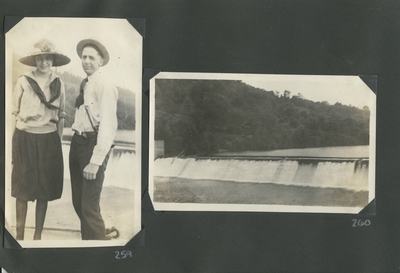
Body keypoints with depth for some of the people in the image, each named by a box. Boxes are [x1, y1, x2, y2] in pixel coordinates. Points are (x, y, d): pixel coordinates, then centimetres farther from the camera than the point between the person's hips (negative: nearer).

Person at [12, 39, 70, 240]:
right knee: (23, 189, 3)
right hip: (25, 139, -2)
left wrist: (58, 143, 8)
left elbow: (61, 117, 10)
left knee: (44, 190, 6)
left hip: (49, 141, 2)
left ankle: (38, 235, 17)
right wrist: (13, 145, -2)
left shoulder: (58, 84, 4)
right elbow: (15, 114, 0)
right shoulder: (23, 82, -3)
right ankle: (19, 234, 12)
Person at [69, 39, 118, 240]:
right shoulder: (84, 84, 14)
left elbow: (108, 126, -18)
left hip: (94, 144, -9)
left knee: (90, 208, -9)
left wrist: (95, 161, -21)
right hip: (77, 141, 9)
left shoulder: (105, 86, -12)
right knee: (78, 202, 15)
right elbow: (82, 118, 12)